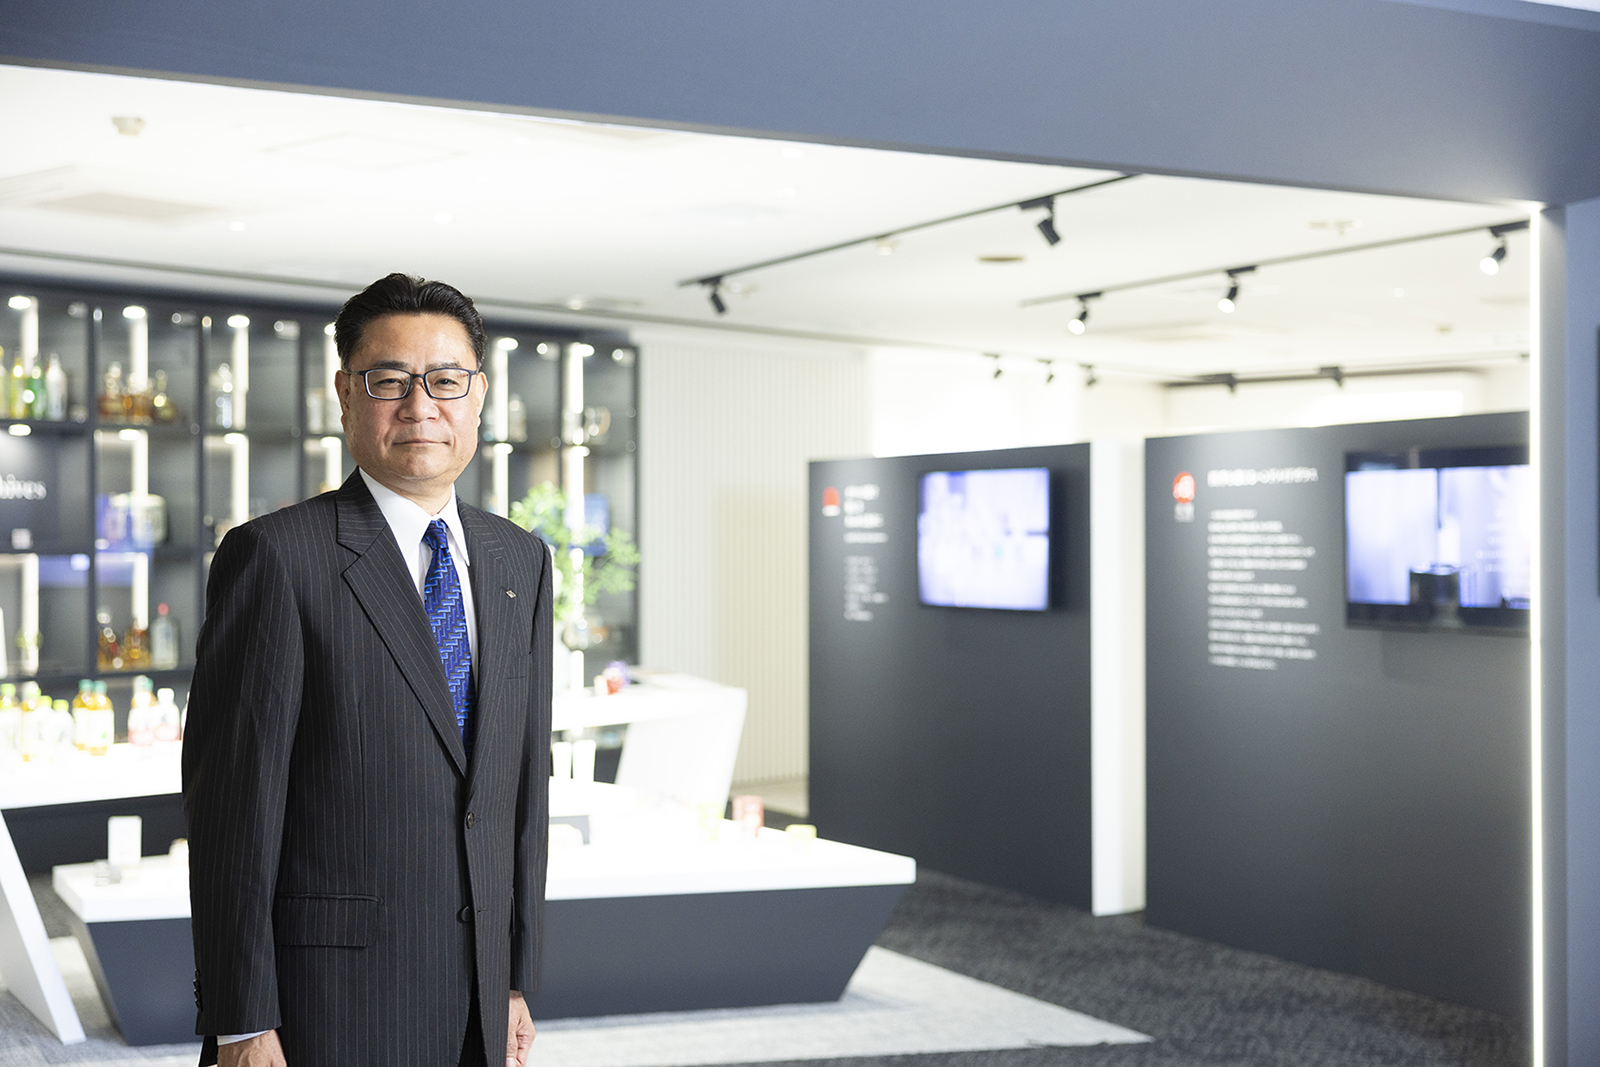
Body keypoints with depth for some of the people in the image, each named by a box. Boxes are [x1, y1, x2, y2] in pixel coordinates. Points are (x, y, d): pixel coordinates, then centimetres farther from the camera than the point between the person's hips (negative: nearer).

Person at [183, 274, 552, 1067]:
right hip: (324, 1001, -5)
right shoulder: (275, 556, -9)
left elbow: (524, 781, 11)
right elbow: (230, 803, -11)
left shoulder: (520, 561, 8)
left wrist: (517, 977, 10)